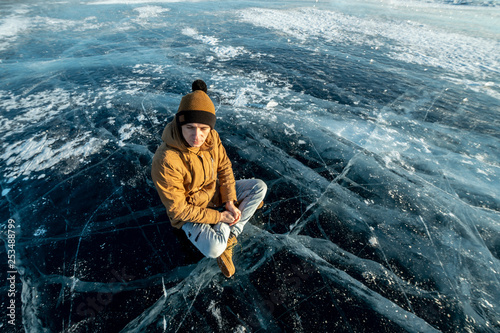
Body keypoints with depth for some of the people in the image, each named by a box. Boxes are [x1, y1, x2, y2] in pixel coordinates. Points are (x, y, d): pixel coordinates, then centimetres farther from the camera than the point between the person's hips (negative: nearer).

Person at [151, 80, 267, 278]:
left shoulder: (212, 137, -16)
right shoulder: (166, 161, -33)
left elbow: (225, 168, -2)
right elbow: (178, 209, -24)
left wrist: (230, 201, -13)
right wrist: (218, 217, -20)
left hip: (215, 193, 6)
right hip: (189, 212, -6)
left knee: (260, 187, -2)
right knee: (213, 249, -31)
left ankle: (228, 238, -5)